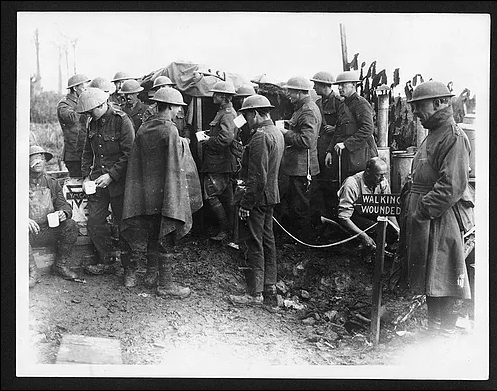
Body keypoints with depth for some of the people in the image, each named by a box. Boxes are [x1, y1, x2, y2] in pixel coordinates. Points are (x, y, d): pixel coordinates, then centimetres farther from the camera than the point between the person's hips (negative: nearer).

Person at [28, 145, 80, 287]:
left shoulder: (52, 183, 12)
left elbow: (64, 205, 10)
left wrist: (63, 213, -16)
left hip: (49, 231, 3)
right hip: (30, 230, -3)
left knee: (71, 225, -22)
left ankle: (60, 265, -7)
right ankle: (32, 271, -22)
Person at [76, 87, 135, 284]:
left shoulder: (122, 121, -12)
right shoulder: (93, 123, 9)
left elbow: (129, 155, -16)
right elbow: (88, 153, 19)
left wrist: (111, 175, -19)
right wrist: (86, 176, 7)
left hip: (118, 181, -6)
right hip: (97, 180, 6)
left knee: (122, 225, 0)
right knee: (94, 222, 6)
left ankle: (129, 269, 12)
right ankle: (105, 259, 26)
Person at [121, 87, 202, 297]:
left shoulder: (143, 128, 5)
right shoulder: (170, 131, -16)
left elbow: (135, 161, 9)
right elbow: (175, 166, -16)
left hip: (146, 191, 7)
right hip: (165, 191, -7)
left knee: (151, 234, 19)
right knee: (166, 236, 1)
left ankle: (151, 274, 30)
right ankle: (165, 284, 8)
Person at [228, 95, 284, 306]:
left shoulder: (260, 137, -20)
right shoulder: (277, 133, 11)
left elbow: (258, 177, -23)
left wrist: (245, 204, -20)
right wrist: (245, 180, 19)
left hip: (258, 197, -10)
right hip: (271, 195, 10)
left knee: (255, 244, -2)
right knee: (267, 240, 15)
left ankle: (255, 293, 5)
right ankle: (270, 289, 23)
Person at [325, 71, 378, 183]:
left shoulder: (361, 103, -7)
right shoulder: (343, 106, 20)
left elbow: (368, 129, -17)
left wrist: (346, 144, -19)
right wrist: (330, 151, 11)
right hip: (343, 157, 8)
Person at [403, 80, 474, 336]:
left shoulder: (454, 137, -14)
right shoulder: (433, 135, 18)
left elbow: (452, 187, -23)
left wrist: (421, 212, -20)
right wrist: (409, 199, 13)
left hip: (440, 221, -10)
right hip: (424, 219, 10)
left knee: (438, 284, -3)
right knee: (429, 283, 16)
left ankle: (441, 336, 7)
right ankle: (434, 331, 28)